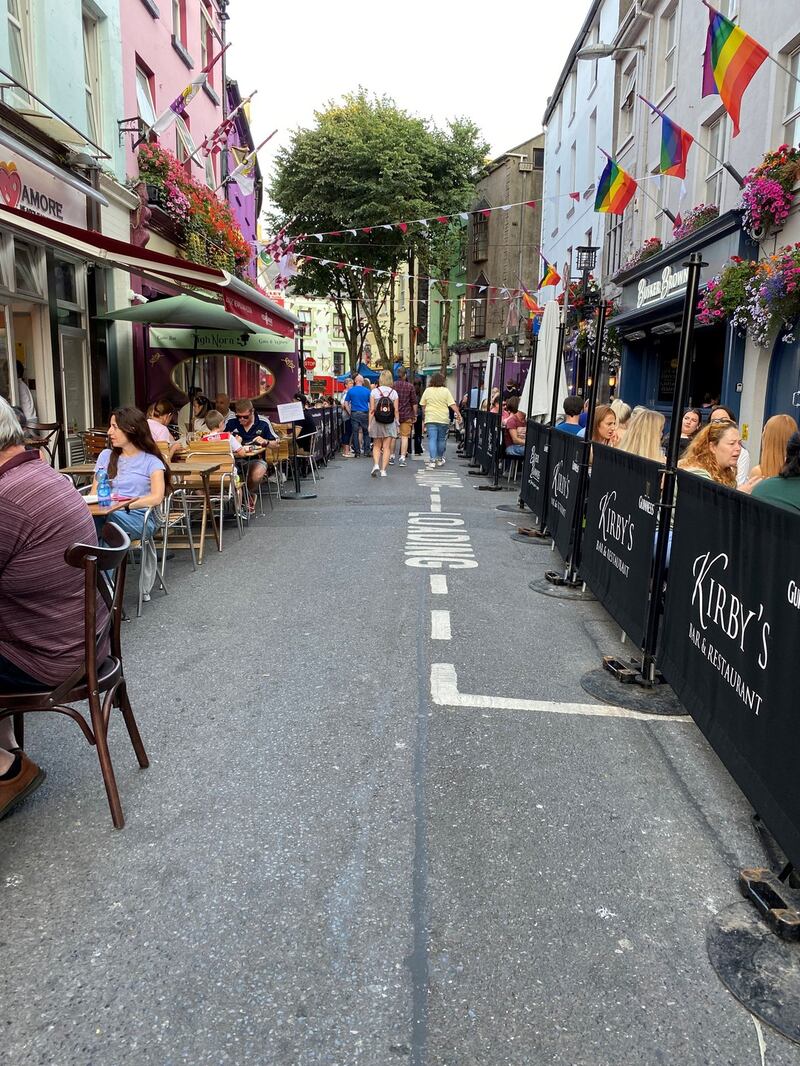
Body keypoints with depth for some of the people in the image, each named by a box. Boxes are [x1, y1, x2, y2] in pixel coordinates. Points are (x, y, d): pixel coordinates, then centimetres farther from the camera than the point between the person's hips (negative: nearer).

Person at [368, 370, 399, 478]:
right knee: (387, 447, 5)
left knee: (377, 446, 13)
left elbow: (372, 410, -4)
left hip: (376, 422, 0)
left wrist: (369, 424, 1)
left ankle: (376, 465, -6)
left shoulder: (374, 391, -2)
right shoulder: (394, 392, 0)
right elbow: (396, 410, -2)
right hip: (390, 423, 0)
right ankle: (383, 470, 3)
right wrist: (397, 424, 6)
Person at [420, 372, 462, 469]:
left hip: (430, 419, 0)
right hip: (443, 419, 0)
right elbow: (452, 405, -7)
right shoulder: (446, 391, -1)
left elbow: (423, 406, 10)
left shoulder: (427, 390, 5)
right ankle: (440, 459, 25)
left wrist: (423, 419, 19)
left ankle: (432, 461, -13)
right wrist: (458, 414, -3)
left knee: (432, 439, -2)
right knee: (441, 439, 12)